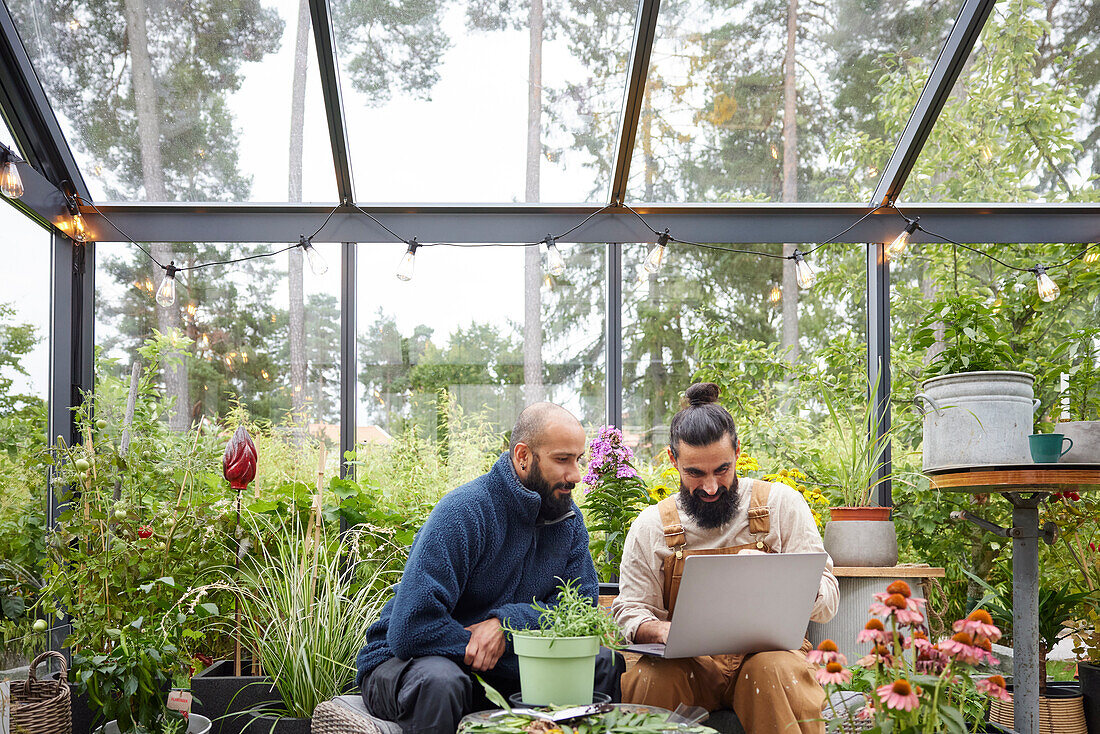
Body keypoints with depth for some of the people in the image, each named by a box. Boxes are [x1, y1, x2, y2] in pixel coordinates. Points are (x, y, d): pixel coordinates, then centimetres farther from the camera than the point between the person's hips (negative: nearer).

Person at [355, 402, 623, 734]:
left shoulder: (568, 517, 1)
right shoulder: (464, 512, -22)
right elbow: (411, 629, -28)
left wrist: (508, 621, -20)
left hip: (506, 663, 6)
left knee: (606, 662, -13)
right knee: (440, 682, -41)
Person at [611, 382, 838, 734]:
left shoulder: (781, 504, 0)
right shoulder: (651, 526, 4)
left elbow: (826, 602, -3)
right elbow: (629, 612, 7)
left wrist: (775, 576, -25)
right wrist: (664, 632, -17)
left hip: (771, 652, -1)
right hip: (687, 665, 1)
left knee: (776, 671, -35)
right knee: (646, 678, -32)